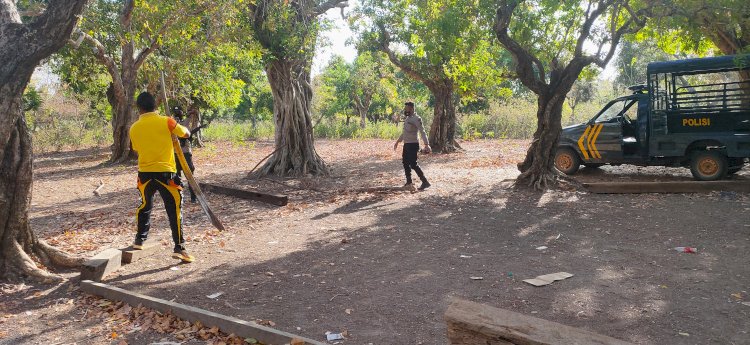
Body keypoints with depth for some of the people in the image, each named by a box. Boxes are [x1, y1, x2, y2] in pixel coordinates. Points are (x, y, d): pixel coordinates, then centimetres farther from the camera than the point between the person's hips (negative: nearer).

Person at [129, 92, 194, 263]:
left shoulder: (134, 128, 4)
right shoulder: (166, 122, -7)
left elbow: (137, 150, 15)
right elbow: (186, 133, 6)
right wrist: (176, 127, 25)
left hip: (144, 174, 4)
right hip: (165, 173, -4)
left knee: (144, 206, 23)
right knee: (174, 210, -2)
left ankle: (139, 240, 35)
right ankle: (179, 247, -6)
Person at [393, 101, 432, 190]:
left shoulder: (416, 119, -14)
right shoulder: (407, 118, 15)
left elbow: (422, 132, -23)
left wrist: (426, 144, -32)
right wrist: (397, 142, 30)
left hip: (413, 144, -10)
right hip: (406, 144, 10)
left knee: (413, 164, -12)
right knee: (405, 163, 13)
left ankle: (425, 182, -9)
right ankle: (409, 182, 23)